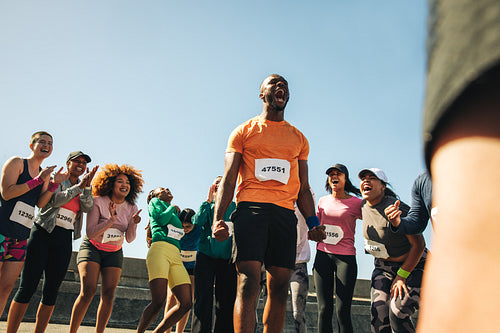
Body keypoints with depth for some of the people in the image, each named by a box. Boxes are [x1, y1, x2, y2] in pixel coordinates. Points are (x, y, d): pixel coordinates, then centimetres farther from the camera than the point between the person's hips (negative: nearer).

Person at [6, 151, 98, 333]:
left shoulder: (84, 188, 16)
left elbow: (88, 207, -2)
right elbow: (55, 200, -13)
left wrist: (87, 185, -14)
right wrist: (79, 186, -15)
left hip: (64, 240, 5)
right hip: (43, 234, -4)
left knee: (51, 291, 3)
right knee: (27, 287, -7)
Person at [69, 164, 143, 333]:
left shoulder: (131, 208, -4)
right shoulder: (98, 202, -15)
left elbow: (129, 238, -3)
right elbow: (90, 233, -19)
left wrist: (133, 224, -22)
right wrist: (111, 220, -30)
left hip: (114, 253, 4)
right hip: (92, 248, -4)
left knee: (108, 294, -5)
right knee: (88, 290, -18)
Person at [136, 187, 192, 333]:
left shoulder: (175, 211, 37)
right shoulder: (155, 202, 20)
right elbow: (161, 220, 2)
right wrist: (172, 208, 17)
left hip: (176, 256, 7)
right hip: (160, 250, -6)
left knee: (186, 303, -8)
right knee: (159, 301, -21)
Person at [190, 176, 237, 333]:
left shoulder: (234, 206, 12)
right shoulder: (207, 205, 15)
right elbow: (197, 221, -4)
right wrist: (209, 200, -3)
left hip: (226, 258, 0)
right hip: (206, 255, 0)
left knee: (226, 300, 0)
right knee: (203, 298, -7)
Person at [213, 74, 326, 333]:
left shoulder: (299, 138, 22)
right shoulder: (244, 131, 13)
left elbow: (303, 188, 20)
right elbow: (228, 178, 4)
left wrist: (313, 222, 4)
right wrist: (218, 218, -10)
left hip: (285, 214, 4)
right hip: (251, 208, -3)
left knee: (279, 287, 1)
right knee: (248, 282, -15)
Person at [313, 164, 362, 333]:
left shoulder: (356, 203, 0)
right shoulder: (323, 201, 13)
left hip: (346, 257, -3)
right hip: (323, 255, 4)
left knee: (342, 311, -7)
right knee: (324, 310, 1)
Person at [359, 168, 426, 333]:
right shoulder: (364, 206, -3)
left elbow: (419, 244, -20)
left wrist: (401, 276, -19)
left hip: (413, 265, -6)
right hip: (383, 267, 6)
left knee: (397, 314, -23)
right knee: (379, 316, -10)